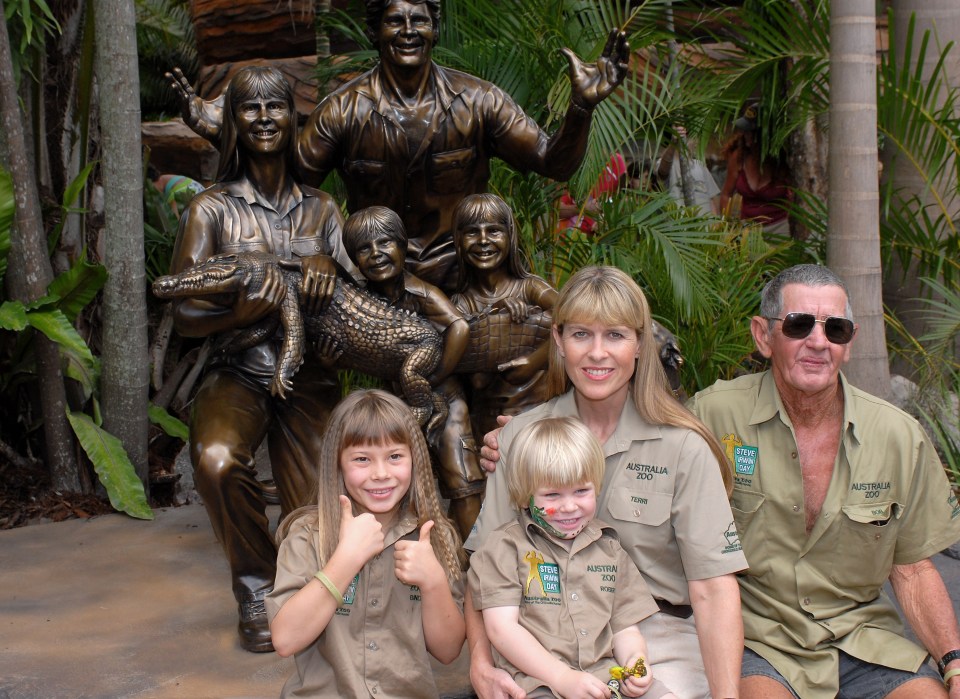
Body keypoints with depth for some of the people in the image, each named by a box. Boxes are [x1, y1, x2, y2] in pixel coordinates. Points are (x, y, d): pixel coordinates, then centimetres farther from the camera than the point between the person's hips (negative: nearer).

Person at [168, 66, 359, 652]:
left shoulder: (321, 209, 13)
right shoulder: (212, 209, 2)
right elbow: (185, 315, -6)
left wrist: (326, 264, -14)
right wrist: (243, 312, -27)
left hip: (309, 376, 3)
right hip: (239, 373, -2)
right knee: (217, 459, -34)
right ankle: (256, 587, -9)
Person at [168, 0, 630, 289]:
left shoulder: (475, 102, -2)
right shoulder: (344, 109, -3)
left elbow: (553, 164, -1)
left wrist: (581, 107, -19)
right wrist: (222, 130, -13)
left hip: (462, 283, 1)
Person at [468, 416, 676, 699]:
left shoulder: (609, 549, 17)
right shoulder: (506, 546, 2)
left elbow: (624, 627, 17)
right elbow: (502, 628, -6)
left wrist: (635, 660, -6)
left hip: (607, 675, 4)